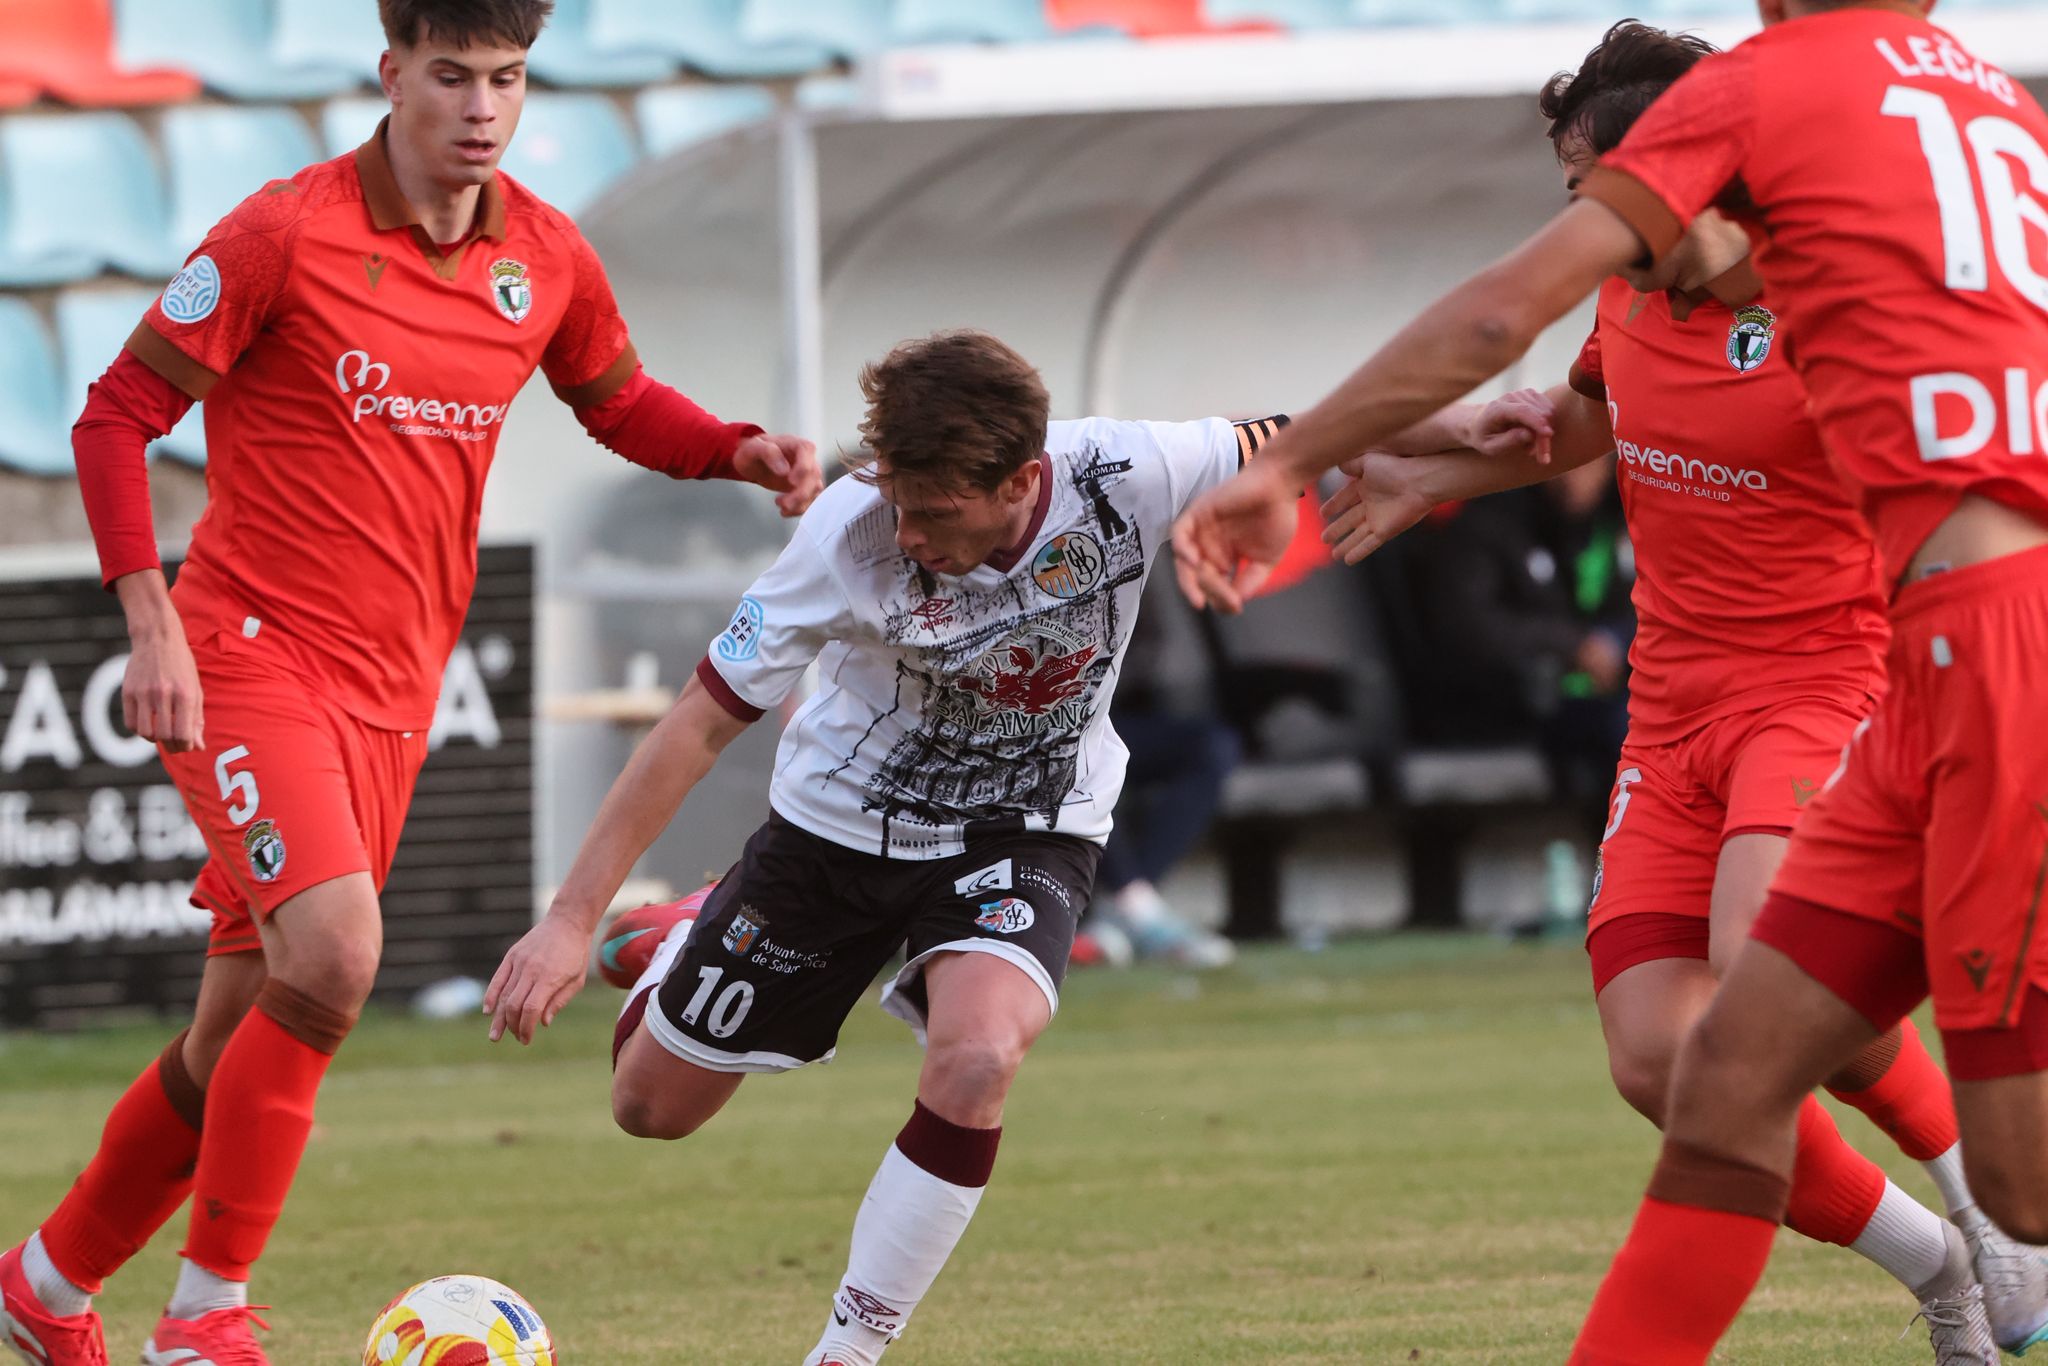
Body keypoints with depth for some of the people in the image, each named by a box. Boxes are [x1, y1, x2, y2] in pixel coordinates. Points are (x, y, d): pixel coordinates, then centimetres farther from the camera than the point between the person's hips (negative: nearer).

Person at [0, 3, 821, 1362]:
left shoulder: (545, 257, 5)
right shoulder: (287, 234, -12)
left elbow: (620, 402, 22)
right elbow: (118, 415, -7)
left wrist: (741, 451, 2)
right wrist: (152, 622, -16)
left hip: (392, 690, 6)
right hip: (249, 653, -6)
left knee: (242, 1035, 9)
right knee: (331, 953, -26)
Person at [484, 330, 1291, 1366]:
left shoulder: (1125, 477, -28)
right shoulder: (852, 533, -31)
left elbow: (1280, 451, -3)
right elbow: (702, 721, -23)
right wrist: (570, 920, -25)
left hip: (1025, 831, 0)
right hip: (841, 819, 0)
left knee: (977, 1056, -33)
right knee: (652, 1108, 11)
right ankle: (690, 952, 48)